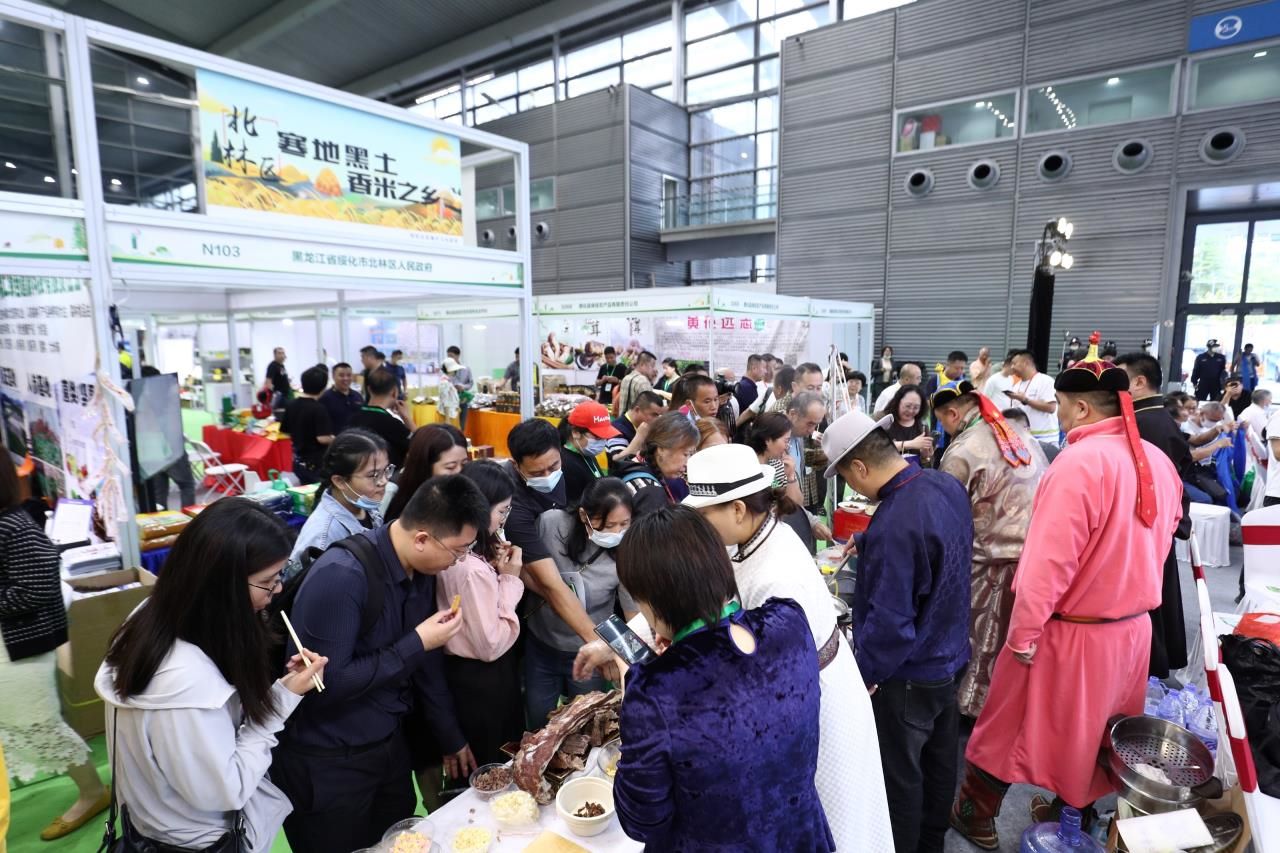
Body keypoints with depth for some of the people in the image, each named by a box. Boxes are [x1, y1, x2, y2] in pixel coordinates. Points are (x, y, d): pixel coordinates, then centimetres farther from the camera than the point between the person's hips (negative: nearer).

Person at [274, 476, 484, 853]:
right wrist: (417, 643, -26)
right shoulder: (342, 577, -29)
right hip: (327, 764, -7)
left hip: (390, 745, 7)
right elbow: (327, 683, -28)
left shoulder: (422, 569, -5)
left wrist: (451, 739, 12)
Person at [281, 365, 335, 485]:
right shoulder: (319, 409, -19)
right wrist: (335, 440, -5)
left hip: (298, 461, 7)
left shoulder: (291, 406, 3)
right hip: (315, 463, -7)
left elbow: (285, 432, 11)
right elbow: (322, 438, -24)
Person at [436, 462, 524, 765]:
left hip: (462, 670, 9)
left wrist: (496, 570, -6)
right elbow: (492, 645, -26)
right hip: (483, 679, -9)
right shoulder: (472, 569, -32)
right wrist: (509, 579, -22)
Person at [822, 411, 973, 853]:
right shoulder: (947, 484, -7)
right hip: (949, 653, 9)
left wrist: (864, 673, -16)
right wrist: (868, 543, 16)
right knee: (939, 760, 26)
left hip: (909, 674, -9)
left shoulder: (893, 525, -35)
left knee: (900, 774, 13)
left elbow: (889, 622, -30)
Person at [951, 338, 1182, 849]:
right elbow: (1158, 542, 10)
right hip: (1134, 626, 7)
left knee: (1012, 722, 12)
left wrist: (1023, 633, -17)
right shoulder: (1158, 461, -2)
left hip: (1072, 632, -7)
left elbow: (1048, 561, -26)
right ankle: (1077, 808, 43)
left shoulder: (1078, 462, -25)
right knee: (1093, 729, 24)